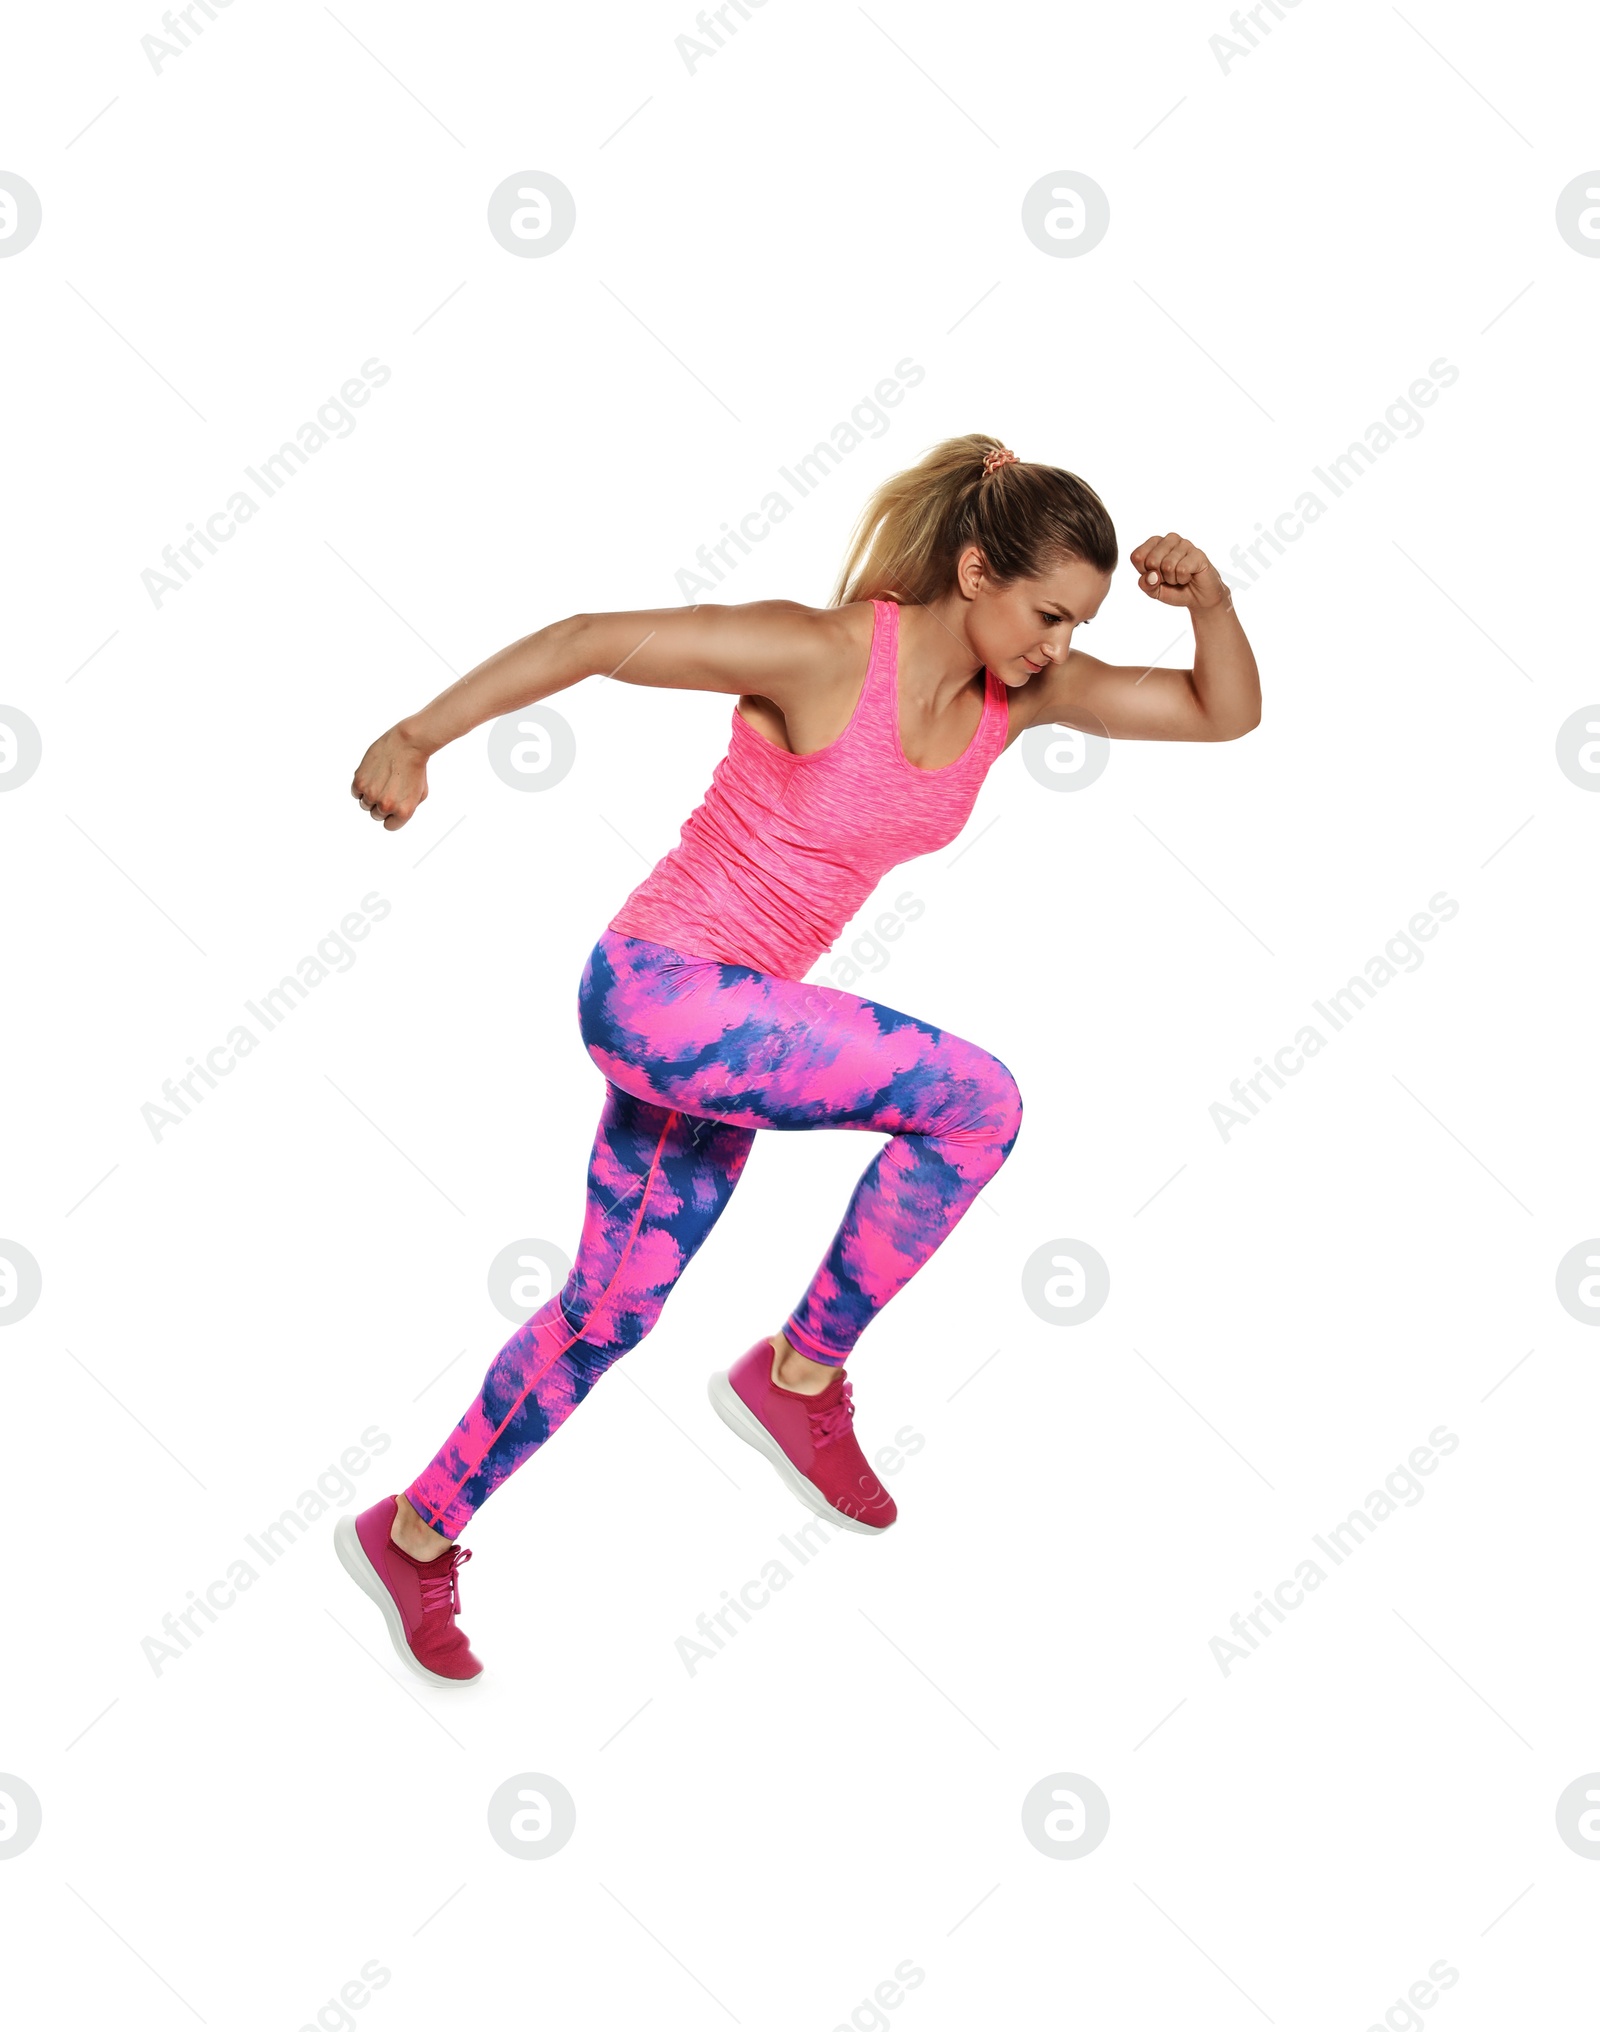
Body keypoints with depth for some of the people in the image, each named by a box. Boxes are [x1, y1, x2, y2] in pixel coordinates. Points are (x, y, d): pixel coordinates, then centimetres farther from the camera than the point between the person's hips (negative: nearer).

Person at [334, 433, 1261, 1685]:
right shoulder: (825, 654, -20)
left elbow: (1225, 714, 4)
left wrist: (1211, 600, -15)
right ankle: (801, 1373, -1)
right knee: (975, 1102, -17)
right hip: (658, 984, -8)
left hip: (729, 1016, 8)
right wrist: (417, 738, -22)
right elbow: (590, 640, -18)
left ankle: (415, 1534, 34)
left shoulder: (1022, 689, 0)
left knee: (611, 1314, 17)